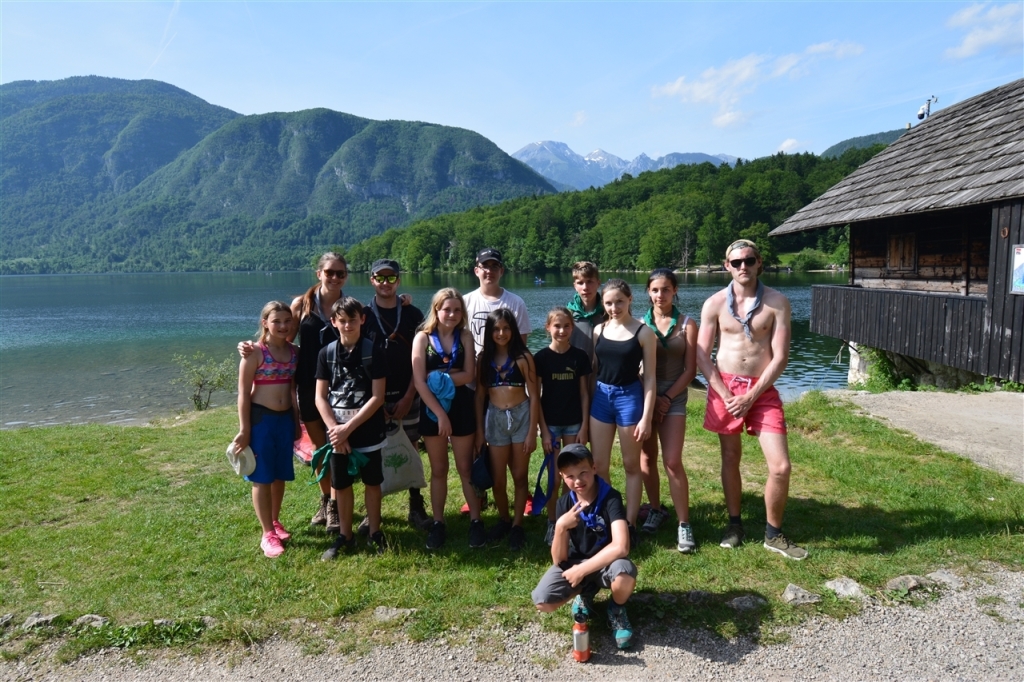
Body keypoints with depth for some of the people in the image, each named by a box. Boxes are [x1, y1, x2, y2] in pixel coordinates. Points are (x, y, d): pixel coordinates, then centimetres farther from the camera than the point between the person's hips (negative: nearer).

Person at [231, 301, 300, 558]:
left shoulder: (293, 351, 4)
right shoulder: (255, 352, -12)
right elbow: (243, 393, -11)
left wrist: (296, 421, 15)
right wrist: (244, 429, -14)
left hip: (285, 418, 5)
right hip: (261, 418, -5)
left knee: (280, 475, 15)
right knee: (262, 477, 3)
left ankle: (275, 522, 33)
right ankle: (267, 534, 11)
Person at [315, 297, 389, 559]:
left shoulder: (374, 352, -7)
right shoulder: (326, 353, 1)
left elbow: (377, 397, -12)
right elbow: (320, 398, 0)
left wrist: (348, 427, -15)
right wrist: (335, 429, -13)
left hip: (368, 433, -2)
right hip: (337, 434, 2)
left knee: (372, 482, 10)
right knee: (341, 485, 12)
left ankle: (375, 532, 25)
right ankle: (344, 535, 27)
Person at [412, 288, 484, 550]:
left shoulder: (465, 337, -1)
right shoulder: (423, 337, -5)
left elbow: (469, 375, -9)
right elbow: (419, 382, -12)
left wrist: (439, 377, -17)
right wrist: (440, 413, -16)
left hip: (461, 407, 0)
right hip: (431, 408, 0)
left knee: (466, 467, 7)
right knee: (438, 470, 11)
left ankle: (476, 521, 17)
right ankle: (438, 523, 21)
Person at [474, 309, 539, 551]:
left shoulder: (523, 357, -7)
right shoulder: (484, 358, 1)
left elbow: (534, 396, -6)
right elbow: (480, 395, 5)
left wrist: (532, 432, -9)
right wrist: (479, 430, 3)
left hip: (521, 416, -2)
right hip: (495, 418, 2)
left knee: (520, 476, 7)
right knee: (497, 478, 6)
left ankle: (517, 525, 21)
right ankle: (503, 519, 30)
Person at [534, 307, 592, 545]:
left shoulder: (580, 356, -1)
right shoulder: (541, 357, -6)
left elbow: (584, 393, 2)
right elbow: (535, 396, -4)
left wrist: (584, 427, -2)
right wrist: (543, 429, -8)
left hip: (574, 423, 1)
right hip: (550, 423, -1)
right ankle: (552, 523, 17)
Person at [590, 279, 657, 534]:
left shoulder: (644, 332, -6)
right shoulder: (599, 330, 5)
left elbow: (649, 377, -7)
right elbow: (593, 369, 11)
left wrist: (646, 417, -12)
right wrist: (587, 405, 7)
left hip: (630, 397, -4)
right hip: (600, 397, 4)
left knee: (631, 465, 8)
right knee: (599, 465, 8)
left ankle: (630, 524, 17)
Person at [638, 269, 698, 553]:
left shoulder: (687, 325, 0)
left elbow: (690, 369, -2)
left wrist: (667, 398, -10)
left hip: (674, 396, -2)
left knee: (672, 461, -9)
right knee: (647, 458, 8)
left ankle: (683, 524, 0)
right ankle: (655, 510, 26)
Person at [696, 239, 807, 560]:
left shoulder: (777, 302, -4)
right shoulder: (714, 304, -2)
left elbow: (780, 356, -7)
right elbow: (702, 355, -2)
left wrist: (750, 397, -12)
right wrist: (726, 396, -10)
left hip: (762, 389, -1)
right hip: (724, 388, 1)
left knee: (780, 466, -5)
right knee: (730, 459, 11)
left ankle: (774, 534, 16)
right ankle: (734, 523, 30)